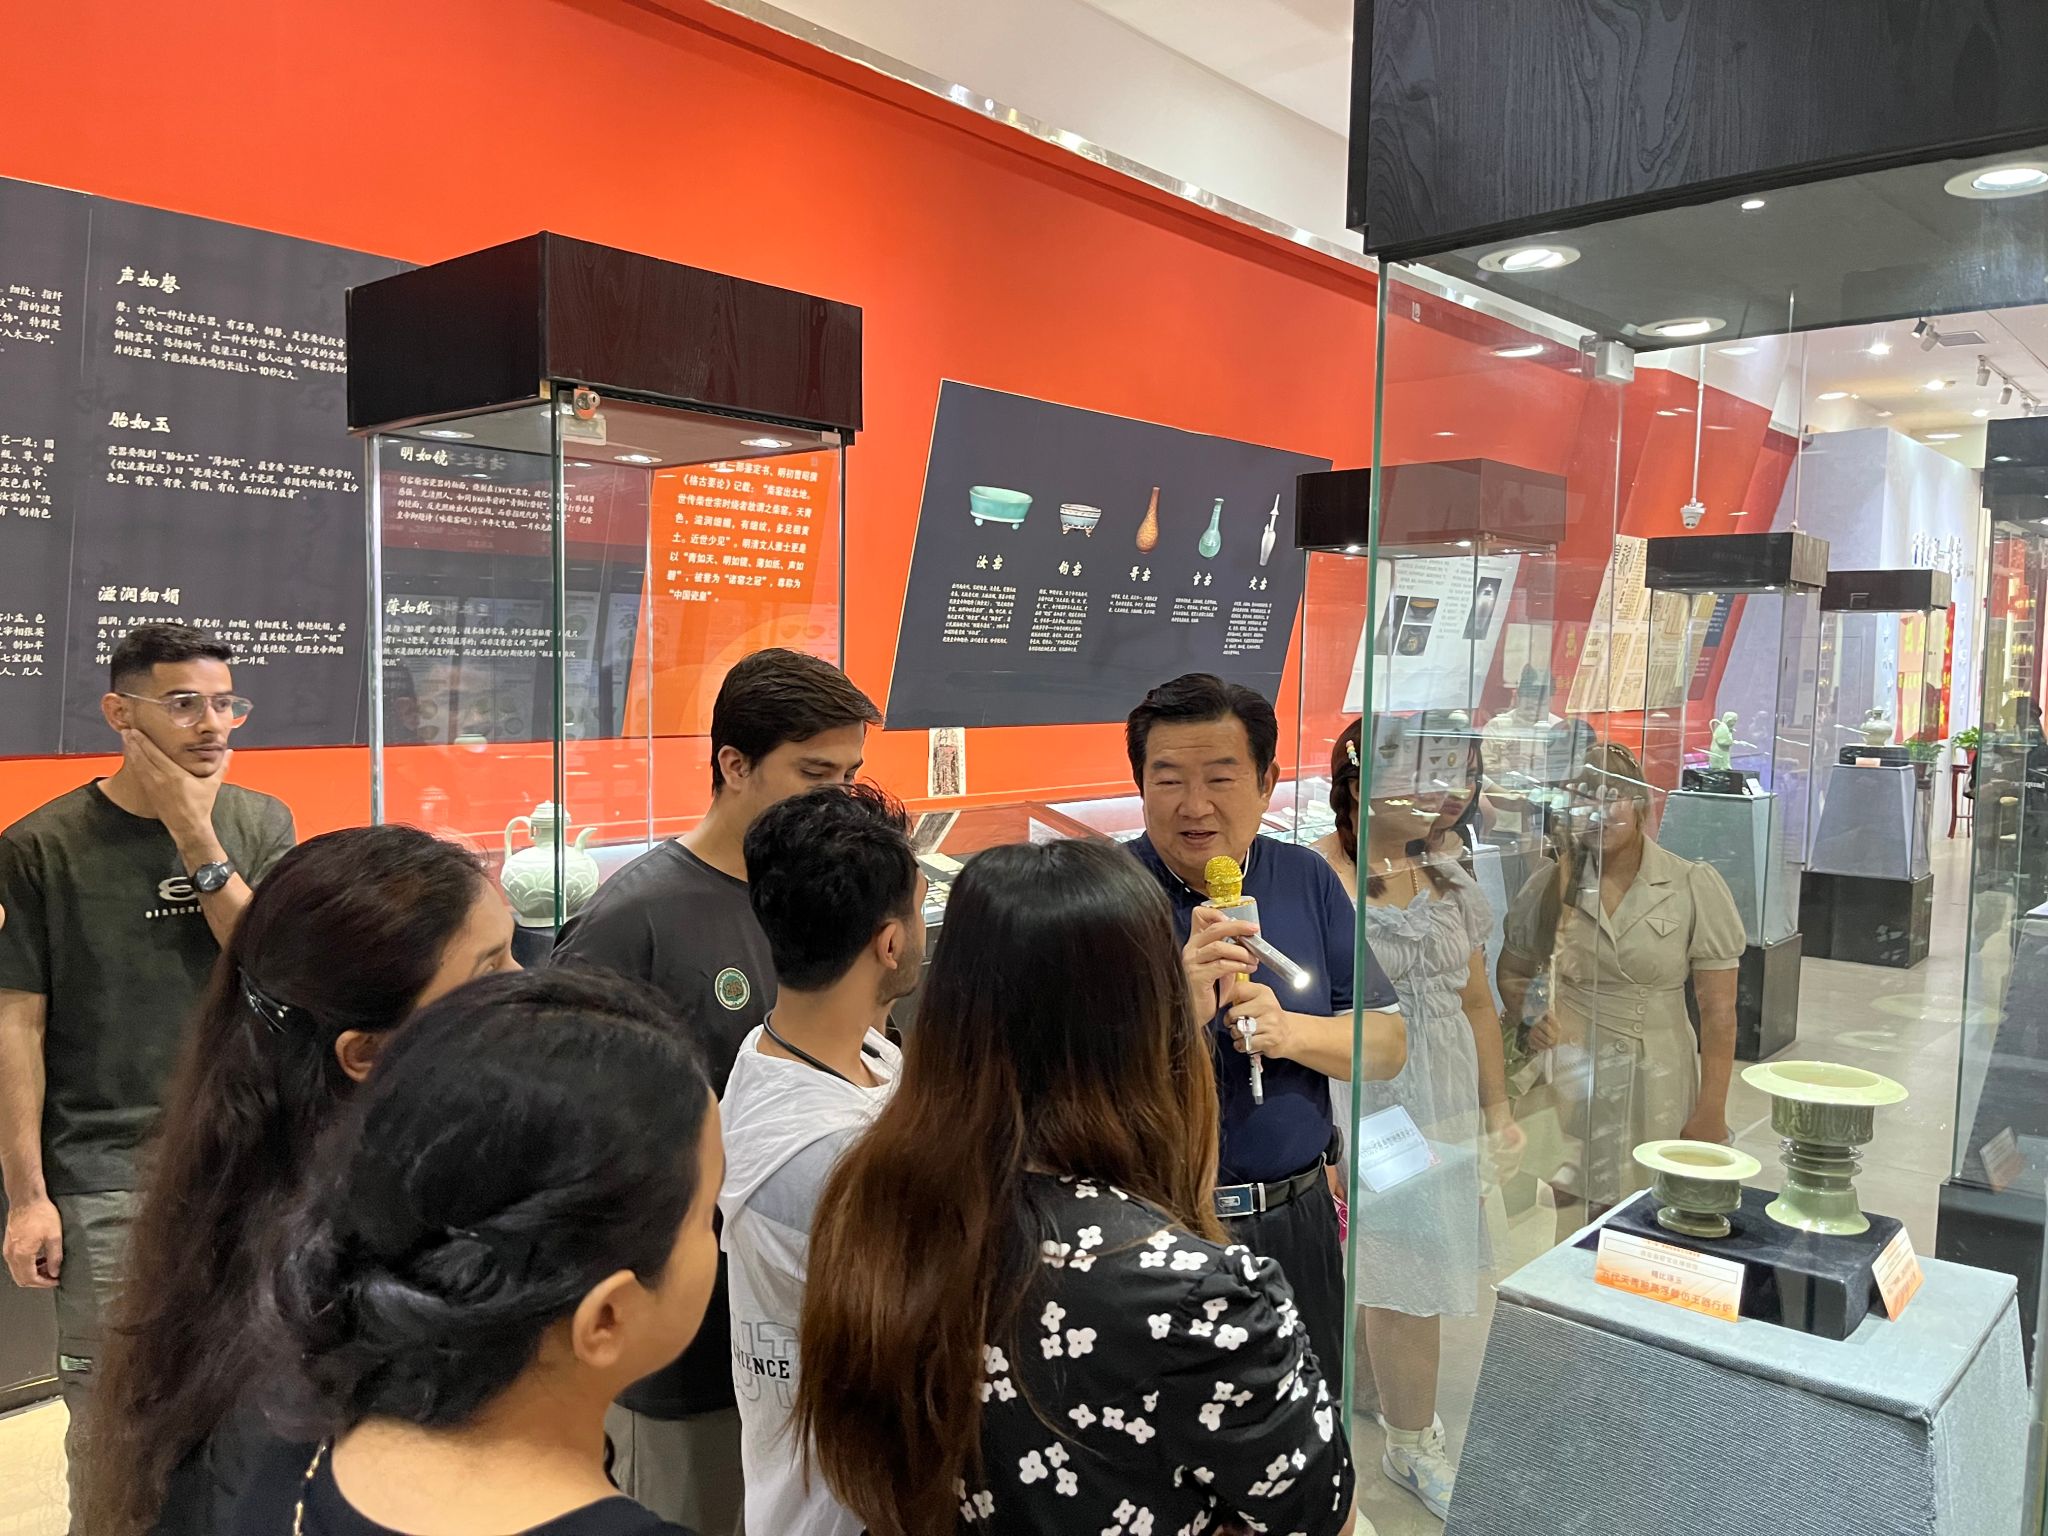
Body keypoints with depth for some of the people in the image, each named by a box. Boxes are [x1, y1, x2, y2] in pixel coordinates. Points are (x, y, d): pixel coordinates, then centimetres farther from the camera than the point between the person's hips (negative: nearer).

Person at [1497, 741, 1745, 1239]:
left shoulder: (1694, 886, -3)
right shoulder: (1551, 882, 2)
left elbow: (1718, 1011, -3)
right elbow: (1512, 971, 16)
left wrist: (1710, 1112, -5)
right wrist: (1529, 1015, -4)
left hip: (1654, 1088, -1)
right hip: (1563, 1081, 1)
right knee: (1558, 1222, 0)